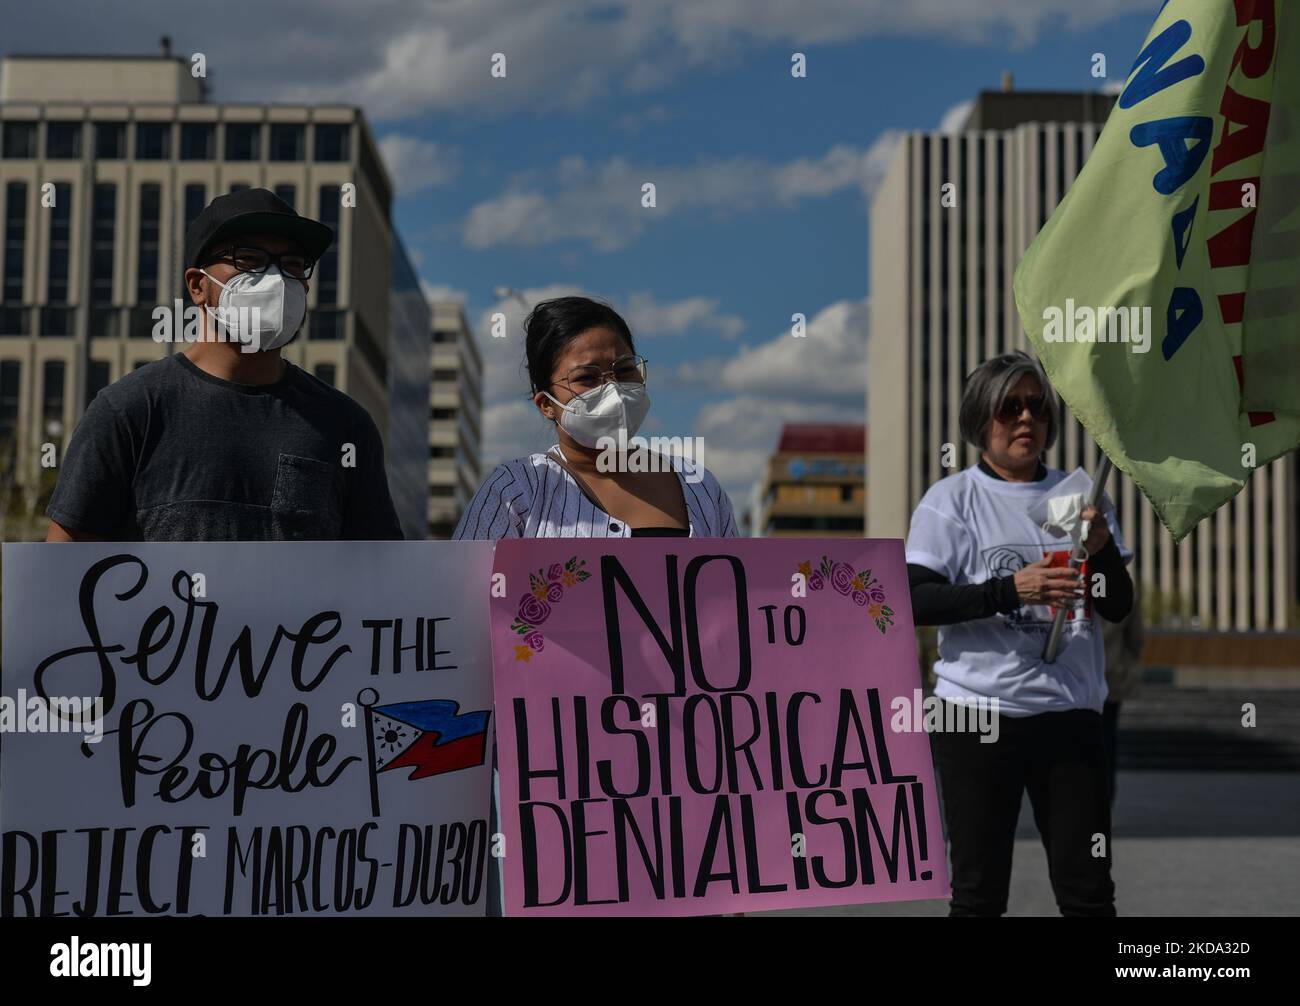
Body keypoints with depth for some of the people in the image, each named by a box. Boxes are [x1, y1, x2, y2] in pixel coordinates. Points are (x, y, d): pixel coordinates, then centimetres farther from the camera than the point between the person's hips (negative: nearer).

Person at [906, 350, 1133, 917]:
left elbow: (1117, 608, 10)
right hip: (979, 713, -3)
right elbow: (915, 601, -10)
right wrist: (1011, 590, -20)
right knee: (979, 892, 3)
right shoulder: (951, 500, 0)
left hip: (1070, 714, 3)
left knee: (1088, 891, 3)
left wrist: (1102, 548, -9)